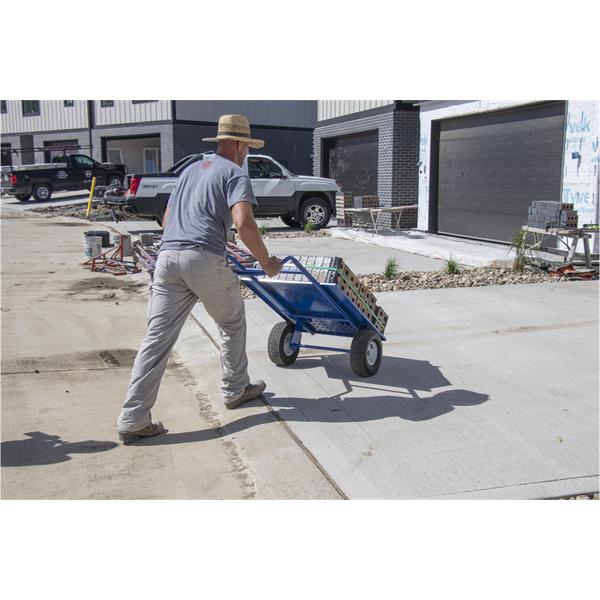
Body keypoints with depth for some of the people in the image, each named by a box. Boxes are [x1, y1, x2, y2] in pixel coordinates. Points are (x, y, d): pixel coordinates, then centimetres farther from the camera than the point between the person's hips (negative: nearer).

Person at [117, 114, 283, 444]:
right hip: (205, 259, -6)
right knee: (232, 324, 18)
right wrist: (266, 262, -1)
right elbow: (244, 223, -11)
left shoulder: (189, 170, 28)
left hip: (167, 256, 6)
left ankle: (133, 420, 0)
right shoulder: (235, 173, 5)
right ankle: (235, 390, 33)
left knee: (157, 338, 2)